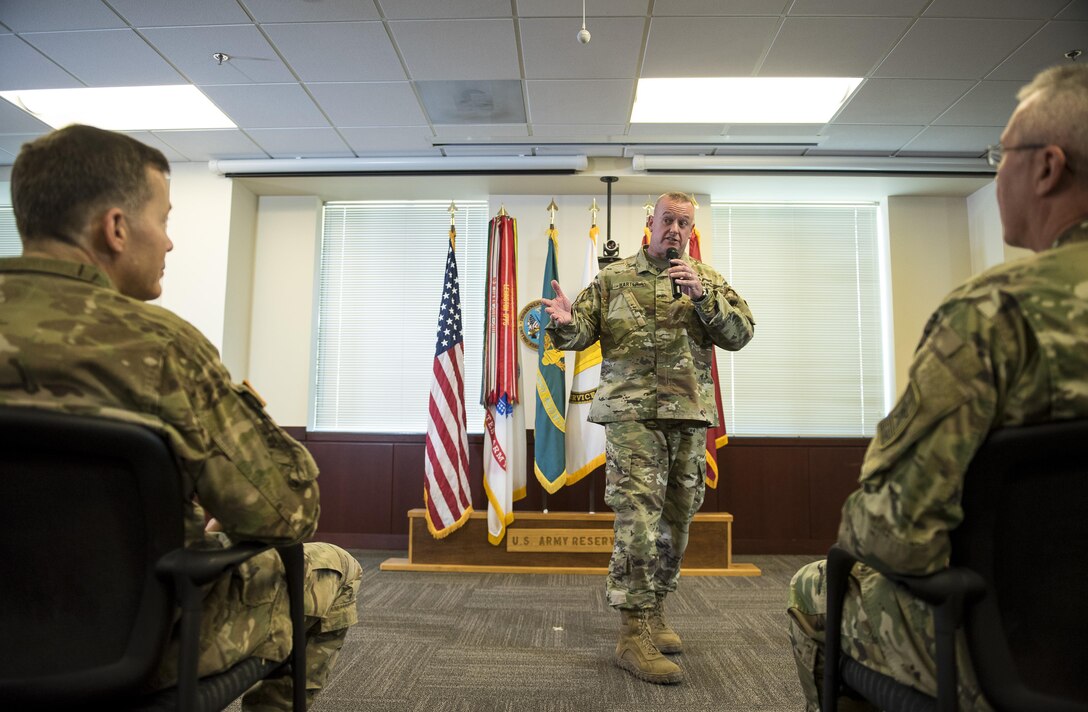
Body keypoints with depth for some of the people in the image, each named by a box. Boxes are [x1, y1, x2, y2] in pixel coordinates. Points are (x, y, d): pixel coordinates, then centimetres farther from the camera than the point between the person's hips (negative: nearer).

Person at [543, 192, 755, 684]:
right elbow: (581, 332, 2)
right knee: (638, 521, -8)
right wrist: (564, 323, -21)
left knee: (675, 522, 12)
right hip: (633, 414, -4)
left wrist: (702, 296, -13)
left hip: (691, 417, 4)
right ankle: (633, 637, 0)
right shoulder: (613, 278, 7)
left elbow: (740, 334, 1)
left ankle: (653, 613, 30)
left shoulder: (708, 280, 12)